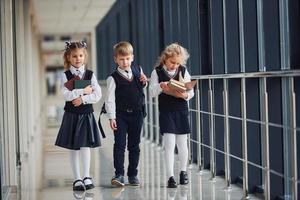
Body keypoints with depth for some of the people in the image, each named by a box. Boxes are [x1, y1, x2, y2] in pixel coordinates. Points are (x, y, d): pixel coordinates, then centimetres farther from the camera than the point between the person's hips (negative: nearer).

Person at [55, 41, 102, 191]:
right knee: (73, 148, 4)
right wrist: (84, 90, -17)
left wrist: (82, 99, -17)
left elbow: (97, 95, -7)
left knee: (85, 145, -4)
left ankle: (87, 176, 6)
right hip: (71, 115, 0)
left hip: (86, 114, 0)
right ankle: (77, 179, 11)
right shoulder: (66, 75, -1)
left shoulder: (90, 74, 2)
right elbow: (66, 94, -16)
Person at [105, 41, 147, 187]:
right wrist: (111, 117, -15)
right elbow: (110, 99, -9)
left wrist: (144, 82, 1)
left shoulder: (138, 71, 7)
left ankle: (133, 174, 18)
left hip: (137, 114, 4)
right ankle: (119, 174, -4)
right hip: (120, 115, -4)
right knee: (119, 145, -7)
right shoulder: (113, 78, -7)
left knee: (134, 146, 9)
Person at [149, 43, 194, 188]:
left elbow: (191, 91, 3)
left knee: (182, 143, 10)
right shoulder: (157, 72, -3)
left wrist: (185, 95, -18)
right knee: (169, 143, -6)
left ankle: (183, 171, 28)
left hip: (181, 111, 2)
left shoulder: (183, 71, 3)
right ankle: (170, 176, -2)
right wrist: (161, 86, -23)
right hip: (166, 112, -2)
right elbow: (152, 92, -5)